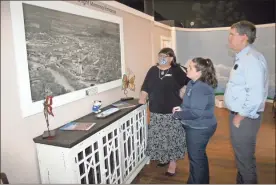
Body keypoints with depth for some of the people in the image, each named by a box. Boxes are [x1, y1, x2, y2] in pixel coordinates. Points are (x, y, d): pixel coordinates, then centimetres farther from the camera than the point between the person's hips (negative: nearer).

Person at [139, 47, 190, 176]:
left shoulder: (176, 71, -3)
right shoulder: (153, 70, 7)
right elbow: (145, 87, 7)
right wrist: (142, 98, -7)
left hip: (173, 111, -3)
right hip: (156, 112, 4)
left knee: (173, 137, 4)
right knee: (158, 137, 12)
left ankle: (172, 162, 21)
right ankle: (163, 157, 34)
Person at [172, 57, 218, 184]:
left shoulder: (201, 88, -26)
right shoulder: (193, 83, 7)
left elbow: (196, 112, -29)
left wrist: (177, 114, -17)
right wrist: (181, 108, -2)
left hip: (199, 128, -10)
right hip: (197, 127, 10)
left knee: (196, 158, 6)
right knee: (199, 156, 24)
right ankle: (202, 181, 43)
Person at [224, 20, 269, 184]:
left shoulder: (252, 59, -19)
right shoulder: (242, 57, 10)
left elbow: (256, 94, -26)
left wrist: (240, 116, -17)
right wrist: (236, 115, 12)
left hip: (245, 117, -10)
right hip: (238, 114, 10)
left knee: (245, 157, 7)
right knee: (241, 155, 24)